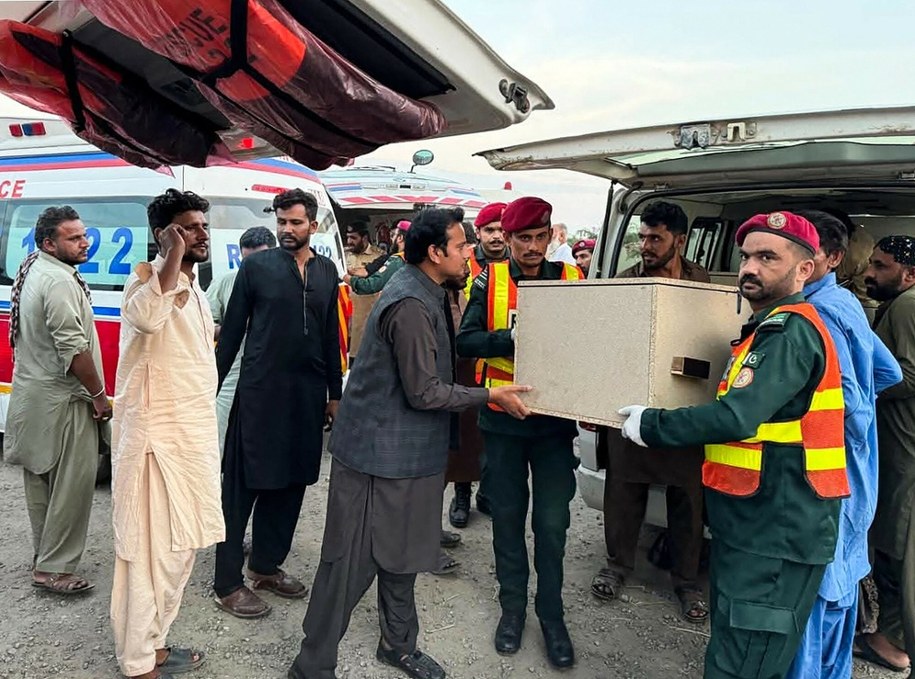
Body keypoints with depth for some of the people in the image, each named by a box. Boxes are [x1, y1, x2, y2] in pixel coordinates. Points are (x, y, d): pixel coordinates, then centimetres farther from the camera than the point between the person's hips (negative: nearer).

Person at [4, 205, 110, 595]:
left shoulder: (32, 272, 13)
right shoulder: (59, 281, -20)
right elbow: (74, 348, -25)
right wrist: (99, 396, -15)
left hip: (31, 394, 11)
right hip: (61, 401, -11)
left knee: (41, 479, 18)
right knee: (72, 484, -3)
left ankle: (44, 555, 31)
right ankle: (53, 569, 5)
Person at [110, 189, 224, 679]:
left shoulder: (193, 290, 15)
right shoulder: (146, 277, -13)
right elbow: (145, 316, -39)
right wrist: (173, 255, -29)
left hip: (191, 436, 9)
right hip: (156, 437, -9)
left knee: (180, 545, 16)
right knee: (150, 549, 1)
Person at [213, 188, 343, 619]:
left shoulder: (326, 271, 10)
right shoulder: (257, 266, -1)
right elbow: (232, 329, 0)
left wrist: (335, 392, 13)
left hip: (308, 394, 5)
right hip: (260, 391, -4)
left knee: (290, 484, 12)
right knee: (243, 486, 1)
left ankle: (266, 567, 29)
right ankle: (228, 584, 12)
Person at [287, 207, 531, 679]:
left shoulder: (424, 293, 9)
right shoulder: (411, 305, -23)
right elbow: (425, 392, -22)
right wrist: (491, 396, -14)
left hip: (406, 451, 10)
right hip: (380, 454, -10)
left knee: (400, 552, 21)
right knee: (351, 561, 2)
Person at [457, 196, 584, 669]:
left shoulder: (572, 280, 1)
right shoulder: (490, 281, -1)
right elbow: (466, 341, -10)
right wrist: (511, 338, -25)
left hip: (555, 418, 0)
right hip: (502, 418, 0)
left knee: (552, 521, 6)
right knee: (507, 515, 13)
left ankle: (551, 613, 26)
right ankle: (512, 605, 32)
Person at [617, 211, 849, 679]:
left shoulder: (792, 330, -19)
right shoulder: (769, 328, 15)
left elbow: (737, 417, -30)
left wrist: (651, 425, -19)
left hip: (776, 537, -11)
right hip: (755, 526, 11)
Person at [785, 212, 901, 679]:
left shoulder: (819, 312, -20)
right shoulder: (846, 303, 10)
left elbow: (845, 401, -24)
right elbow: (890, 372, 19)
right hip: (849, 474, 10)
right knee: (838, 577, 22)